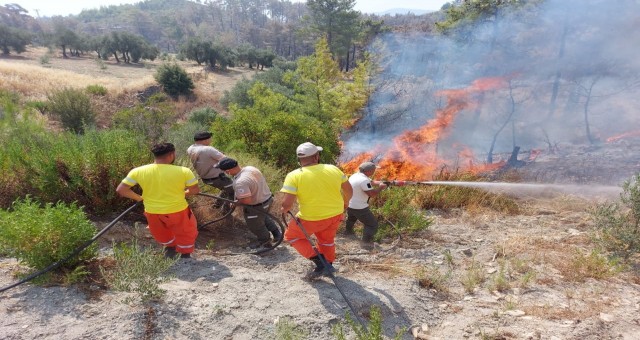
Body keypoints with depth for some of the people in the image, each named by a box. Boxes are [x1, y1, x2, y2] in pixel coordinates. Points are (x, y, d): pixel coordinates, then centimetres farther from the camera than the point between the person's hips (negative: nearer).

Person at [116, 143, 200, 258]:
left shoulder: (138, 171, -12)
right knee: (186, 232, 24)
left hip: (153, 212, 3)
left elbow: (121, 190, -9)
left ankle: (169, 248, 50)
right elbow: (195, 190, -9)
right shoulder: (183, 171, -18)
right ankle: (185, 255, 36)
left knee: (161, 233, 31)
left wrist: (139, 198, 5)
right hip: (178, 211, -2)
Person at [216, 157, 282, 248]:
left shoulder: (240, 182, -35)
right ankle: (277, 233, 47)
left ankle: (265, 242, 44)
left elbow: (247, 200, -36)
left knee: (255, 226, 21)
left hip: (257, 207, -8)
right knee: (264, 218, 35)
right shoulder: (250, 168, -9)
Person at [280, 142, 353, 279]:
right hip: (335, 214, 4)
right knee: (327, 239, 31)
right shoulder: (333, 169, -7)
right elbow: (349, 191, 3)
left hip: (312, 218, -4)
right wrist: (345, 203, 23)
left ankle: (318, 261, 12)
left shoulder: (294, 176, -18)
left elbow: (287, 204, -22)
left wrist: (284, 209, 1)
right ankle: (327, 265, 48)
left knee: (291, 236, 21)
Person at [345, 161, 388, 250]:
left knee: (351, 218, 37)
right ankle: (366, 243, 0)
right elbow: (372, 194, -26)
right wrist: (381, 187, -11)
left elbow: (372, 182, 9)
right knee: (372, 224, 0)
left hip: (349, 205, 10)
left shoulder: (355, 175, 5)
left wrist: (380, 183, -6)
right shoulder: (364, 180, -27)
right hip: (359, 208, -10)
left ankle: (348, 231, 58)